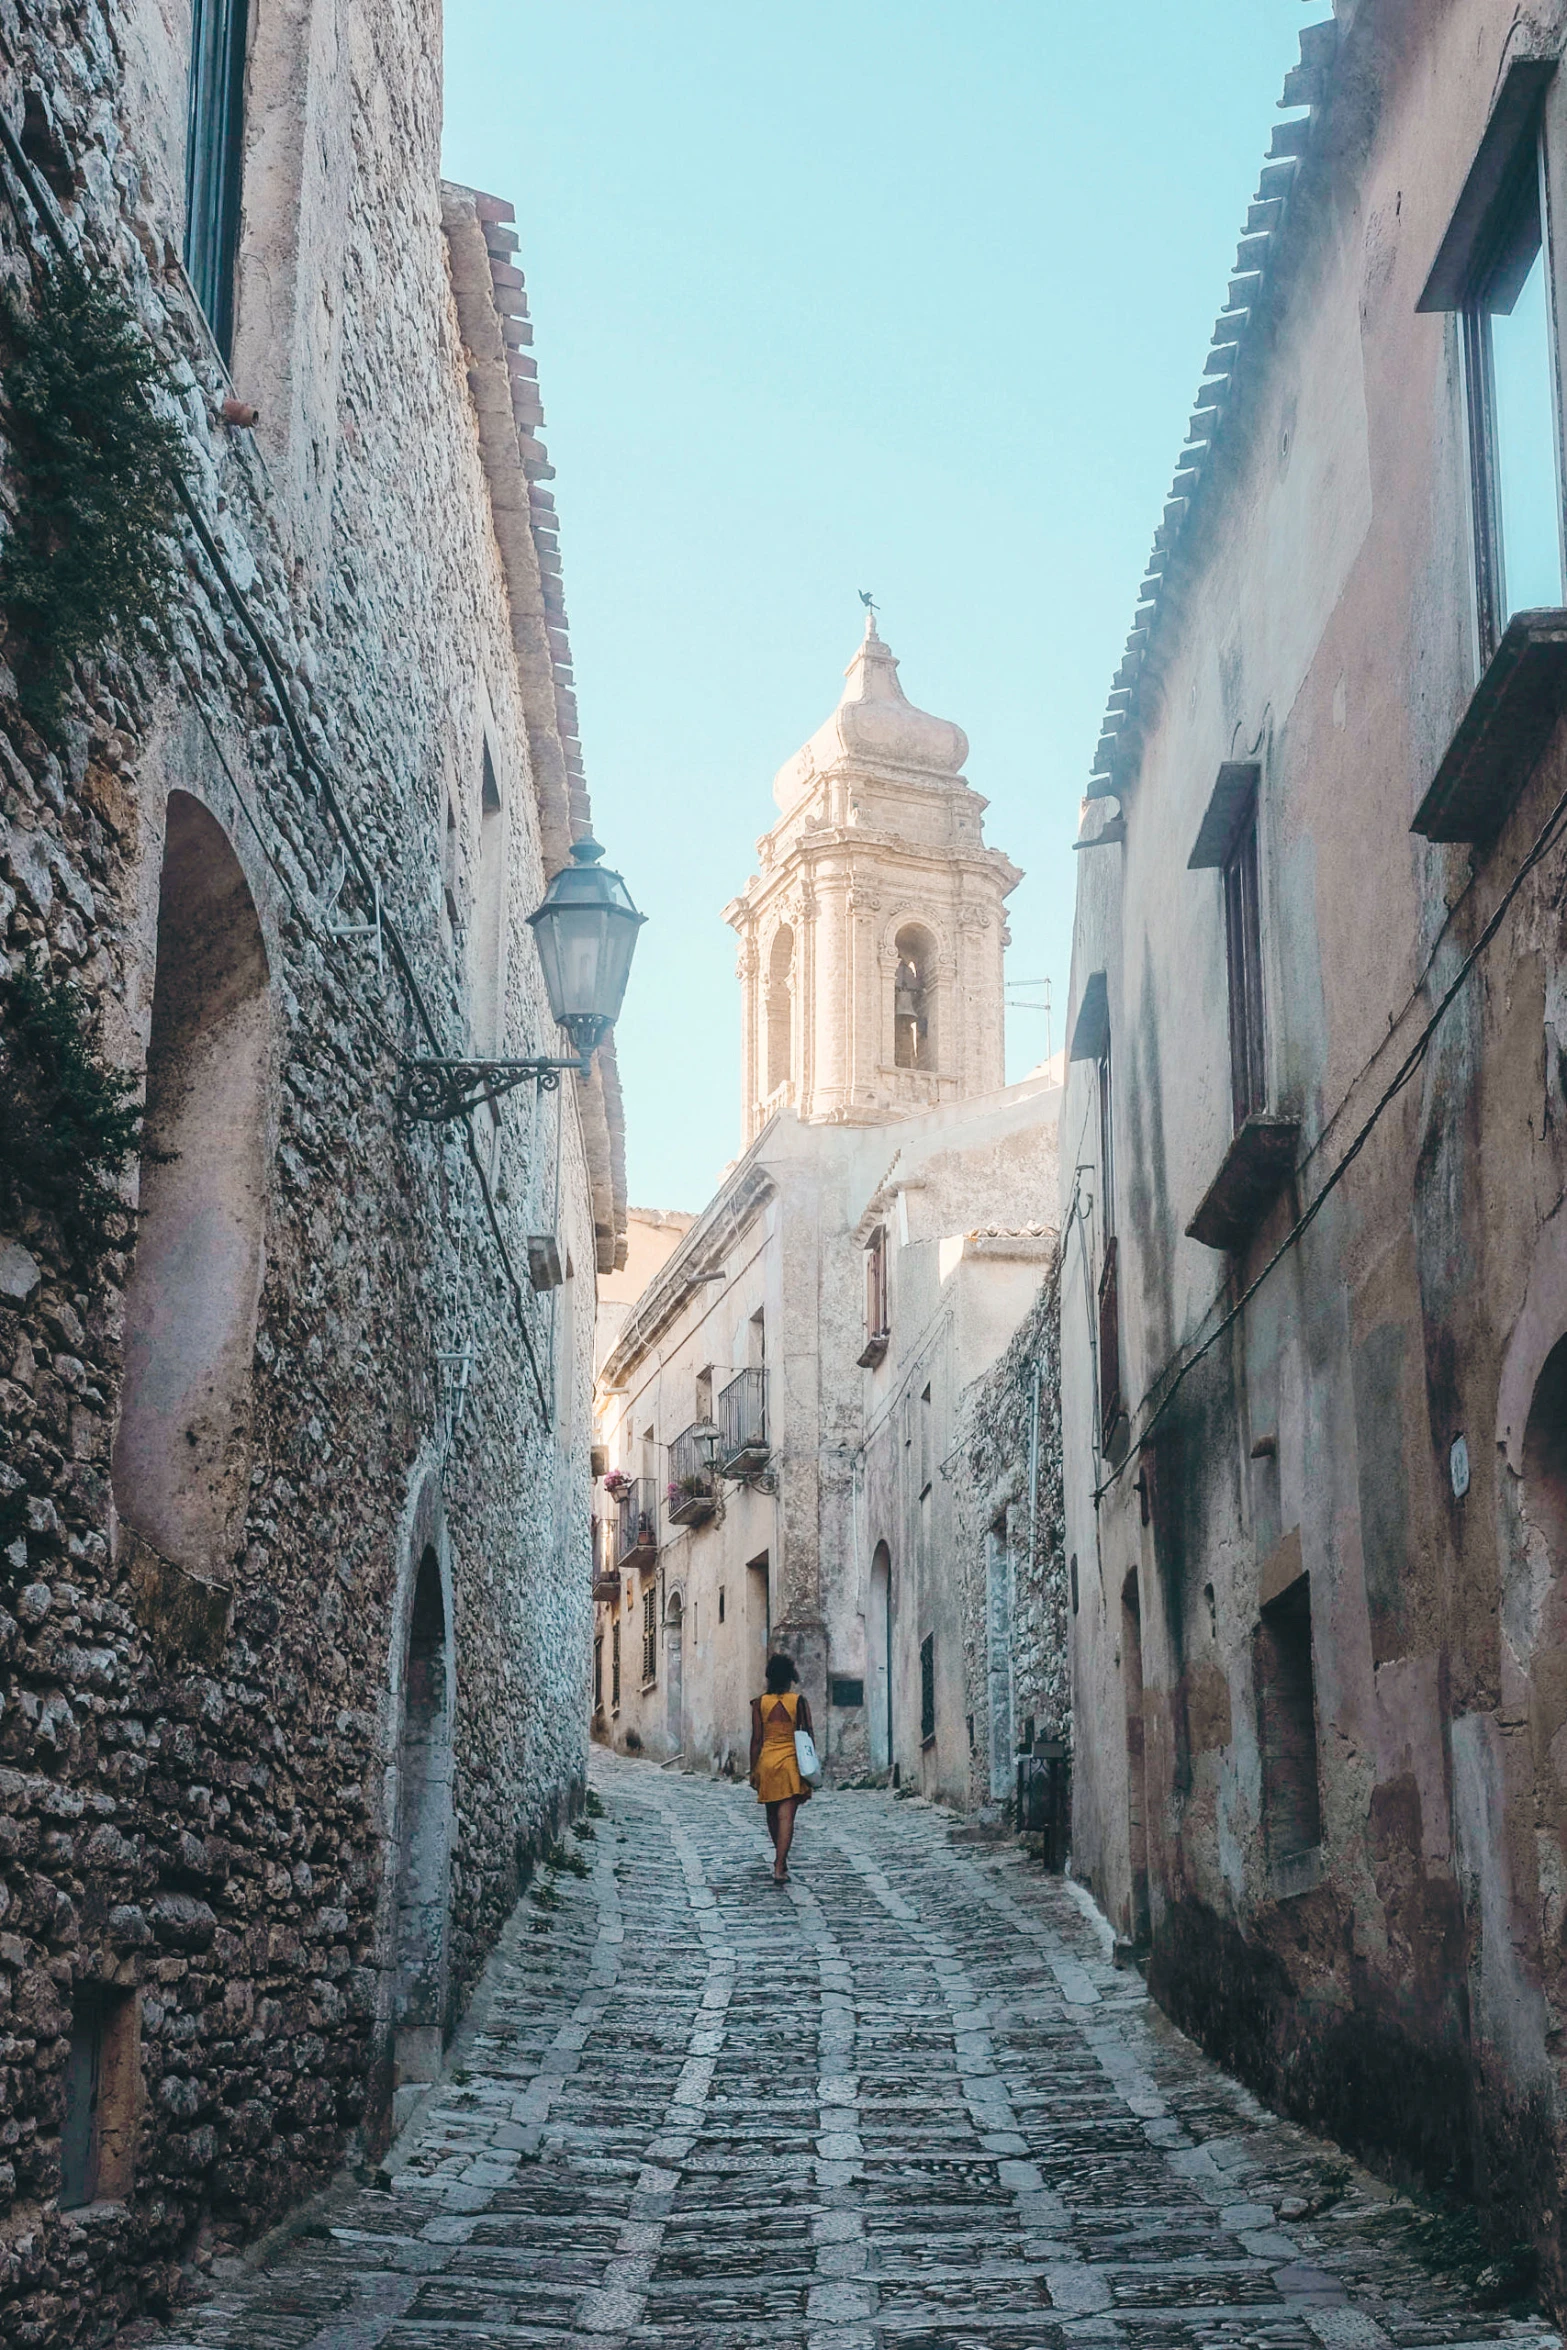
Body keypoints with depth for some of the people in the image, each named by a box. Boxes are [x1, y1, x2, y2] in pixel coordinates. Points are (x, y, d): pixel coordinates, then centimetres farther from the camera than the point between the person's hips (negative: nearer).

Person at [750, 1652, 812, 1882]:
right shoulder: (799, 1701, -4)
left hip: (767, 1762, 2)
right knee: (786, 1817, -4)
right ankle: (779, 1868, -14)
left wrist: (753, 1770, 6)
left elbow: (756, 1739, -1)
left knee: (773, 1814, 19)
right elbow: (808, 1736, -2)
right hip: (791, 1763, -2)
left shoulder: (760, 1703, -1)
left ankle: (781, 1859, 36)